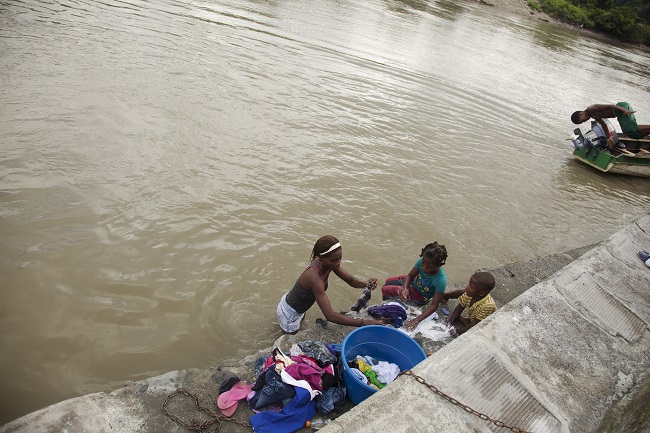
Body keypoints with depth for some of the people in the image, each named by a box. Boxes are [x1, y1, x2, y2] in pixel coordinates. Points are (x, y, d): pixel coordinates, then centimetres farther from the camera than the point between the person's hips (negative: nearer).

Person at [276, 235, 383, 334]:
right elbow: (329, 315, -46)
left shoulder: (328, 263, -18)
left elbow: (351, 280, -9)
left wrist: (367, 284, -32)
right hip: (289, 313, -8)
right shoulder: (314, 276, -42)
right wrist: (363, 322, -50)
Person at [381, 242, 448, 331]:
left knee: (385, 290, -6)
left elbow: (434, 305, -34)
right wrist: (405, 288, -34)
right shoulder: (422, 261, -29)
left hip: (420, 296, -5)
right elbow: (410, 276, -13)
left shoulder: (441, 280, -40)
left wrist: (417, 320, -44)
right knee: (388, 281, 19)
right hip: (414, 282, 5)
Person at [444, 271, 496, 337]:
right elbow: (460, 307, -8)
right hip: (472, 320, 4)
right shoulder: (469, 294, -22)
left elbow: (476, 323, -33)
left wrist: (460, 331, -31)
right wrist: (450, 321, -16)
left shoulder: (488, 306, -41)